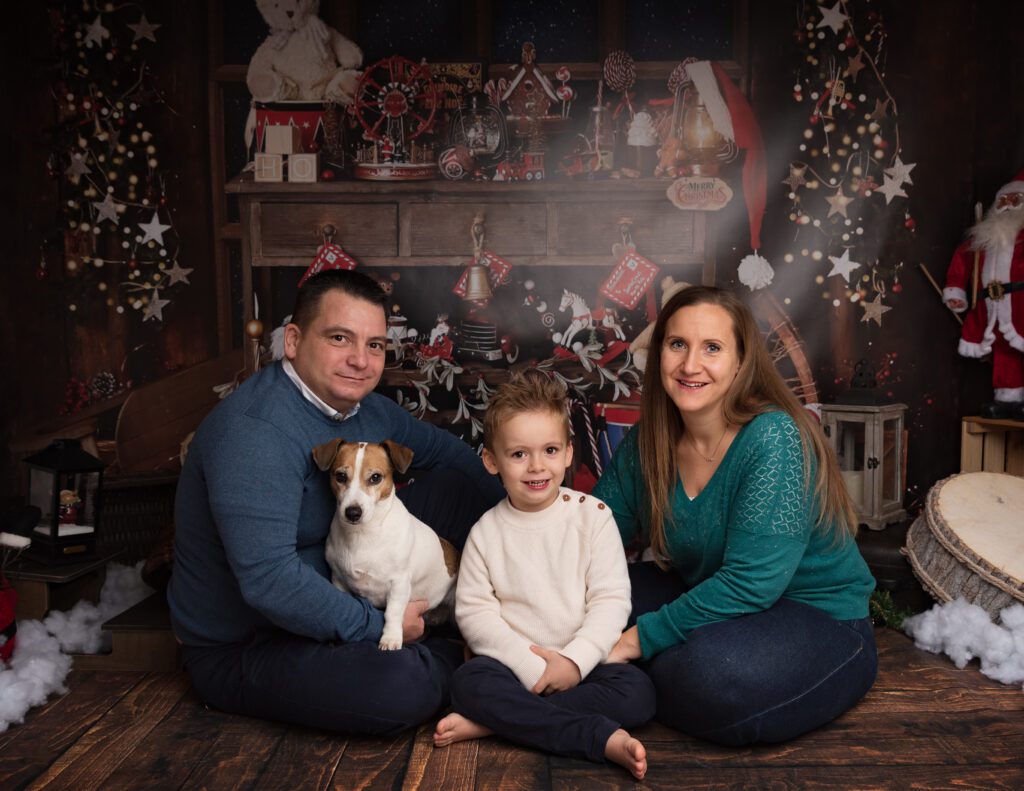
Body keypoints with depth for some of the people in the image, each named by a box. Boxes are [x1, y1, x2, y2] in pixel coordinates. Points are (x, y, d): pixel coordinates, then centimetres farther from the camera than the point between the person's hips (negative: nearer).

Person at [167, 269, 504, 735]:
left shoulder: (364, 407, -2)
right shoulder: (255, 431, -30)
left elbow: (442, 449, 16)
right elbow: (268, 581, -37)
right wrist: (377, 627, -25)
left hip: (334, 596, 9)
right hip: (242, 648, -8)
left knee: (457, 486, 5)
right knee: (402, 687, -35)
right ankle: (452, 658, 0)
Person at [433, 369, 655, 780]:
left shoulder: (593, 515, -2)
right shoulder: (486, 532, 0)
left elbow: (611, 600, -6)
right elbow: (473, 611, -5)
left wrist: (574, 661, -17)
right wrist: (529, 664, -16)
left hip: (582, 663, 0)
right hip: (515, 663, 0)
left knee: (637, 690, -26)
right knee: (470, 681, -29)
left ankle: (495, 722, -24)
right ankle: (604, 737, -29)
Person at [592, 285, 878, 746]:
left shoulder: (773, 439, -24)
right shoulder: (647, 442, -4)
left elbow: (751, 583, -28)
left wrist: (640, 639, -25)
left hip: (819, 622, -5)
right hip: (709, 604, 6)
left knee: (716, 669, -35)